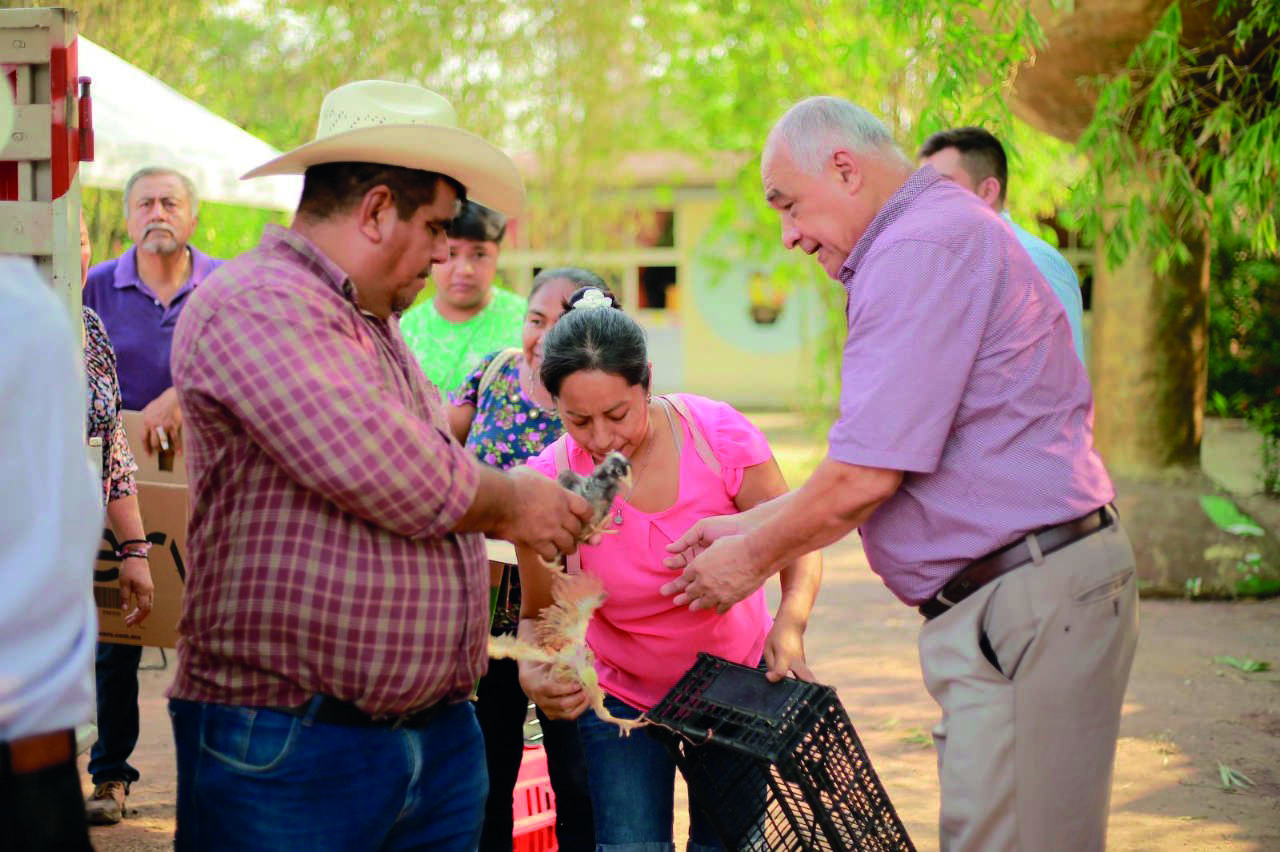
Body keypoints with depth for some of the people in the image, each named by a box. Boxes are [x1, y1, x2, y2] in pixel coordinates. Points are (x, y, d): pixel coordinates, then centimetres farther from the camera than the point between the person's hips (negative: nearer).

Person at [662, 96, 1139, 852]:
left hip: (1027, 601, -11)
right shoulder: (946, 235, 21)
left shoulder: (919, 250, -13)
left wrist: (755, 558, -1)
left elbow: (865, 477, -17)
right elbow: (888, 461, 25)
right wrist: (750, 526, 21)